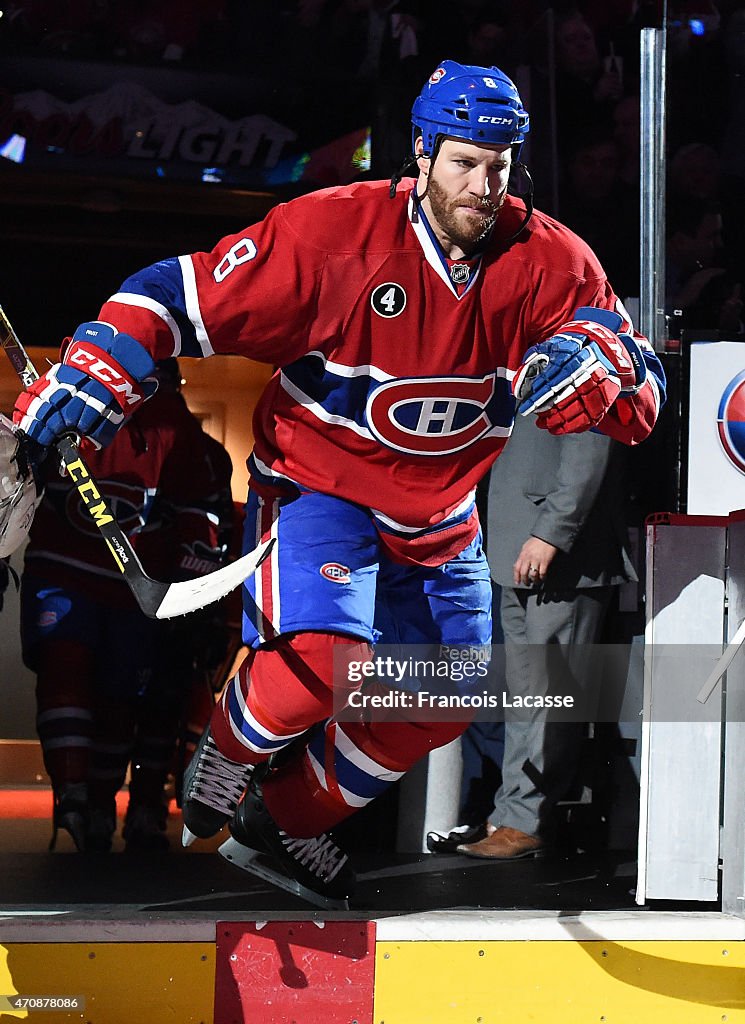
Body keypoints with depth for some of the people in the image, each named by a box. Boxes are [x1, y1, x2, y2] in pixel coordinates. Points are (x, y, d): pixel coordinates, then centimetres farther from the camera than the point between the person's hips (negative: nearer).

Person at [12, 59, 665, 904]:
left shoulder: (547, 261, -13)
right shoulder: (336, 232, -23)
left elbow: (640, 399, -14)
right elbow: (184, 294, -20)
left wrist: (595, 363, -37)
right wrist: (94, 370, -33)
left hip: (438, 513, 5)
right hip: (317, 481, -5)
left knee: (444, 700, 8)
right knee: (324, 657, -28)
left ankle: (289, 818, 30)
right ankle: (229, 752, 6)